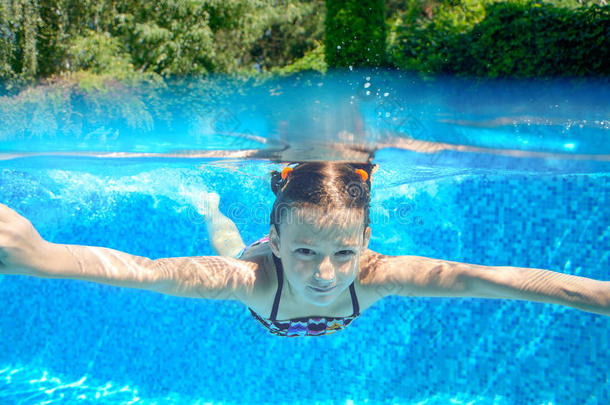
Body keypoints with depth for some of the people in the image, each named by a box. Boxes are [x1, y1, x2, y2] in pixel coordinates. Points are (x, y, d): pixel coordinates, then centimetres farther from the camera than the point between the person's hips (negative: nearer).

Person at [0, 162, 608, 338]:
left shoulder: (374, 275, -46)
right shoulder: (257, 279, -50)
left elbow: (478, 277, -57)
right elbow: (142, 271, -61)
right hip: (256, 259, 0)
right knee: (228, 251, 36)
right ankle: (212, 207, 63)